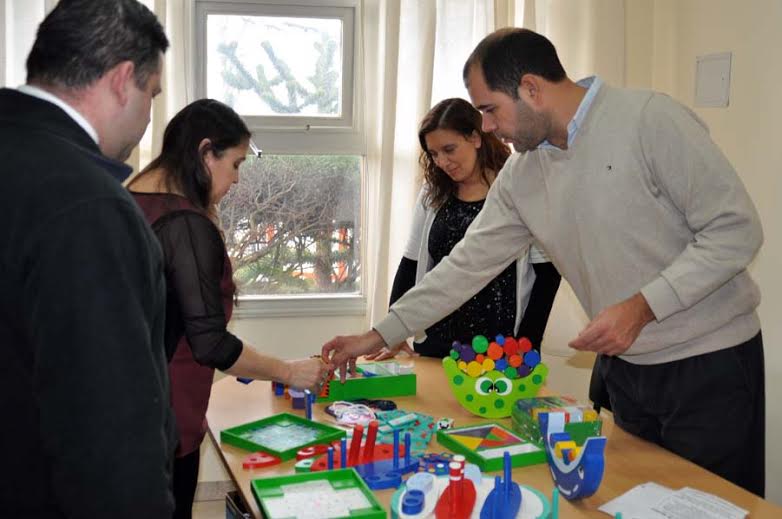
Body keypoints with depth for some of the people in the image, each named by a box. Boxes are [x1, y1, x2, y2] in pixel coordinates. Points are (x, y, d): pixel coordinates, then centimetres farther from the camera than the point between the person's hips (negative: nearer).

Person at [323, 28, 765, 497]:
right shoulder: (521, 176, 2)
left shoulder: (649, 120, -16)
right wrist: (378, 336, 6)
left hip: (710, 360, -5)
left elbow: (736, 229, -16)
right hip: (626, 367, 6)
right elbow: (469, 264, 6)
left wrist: (642, 307, -24)